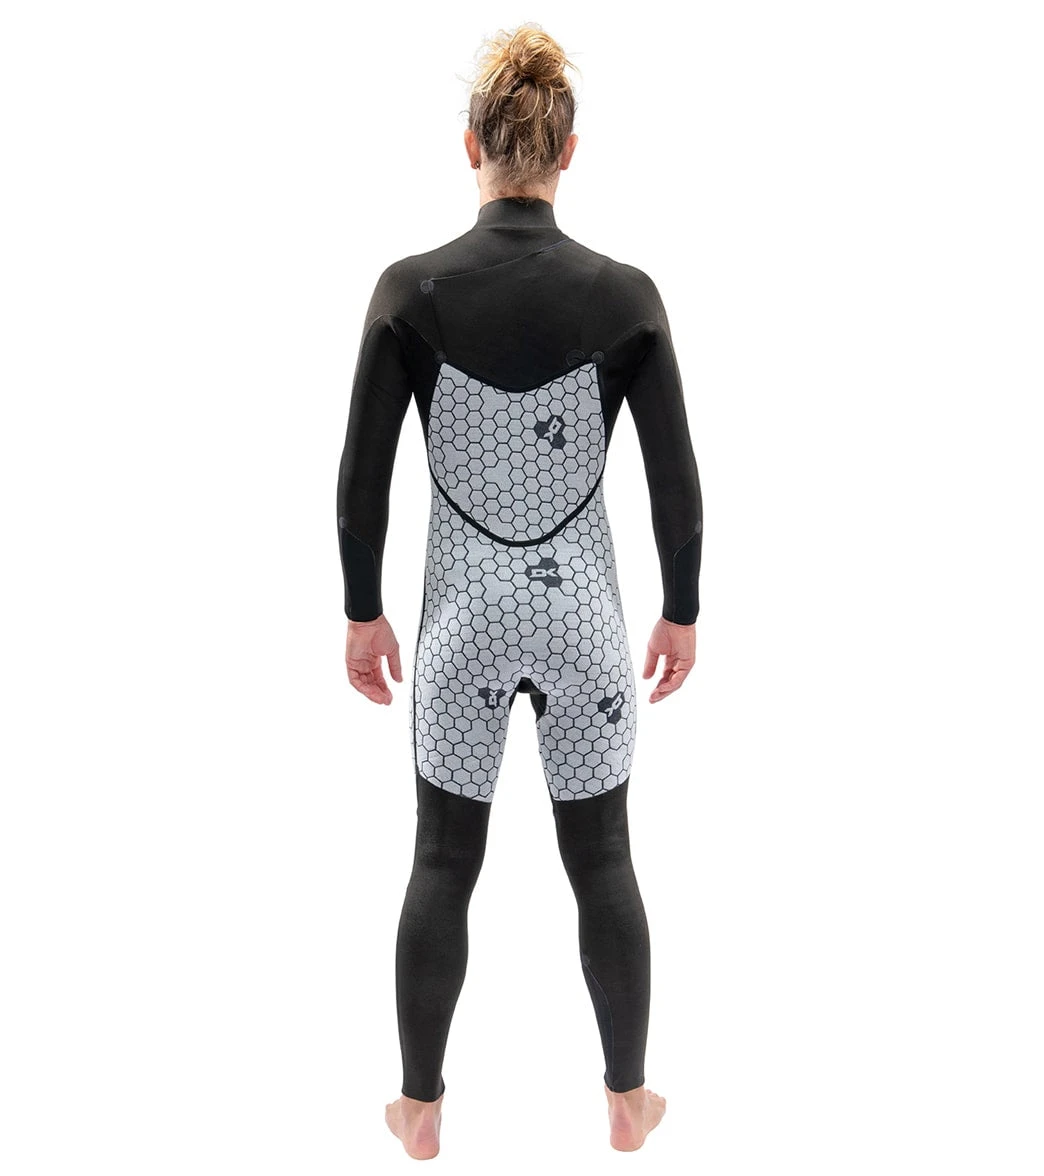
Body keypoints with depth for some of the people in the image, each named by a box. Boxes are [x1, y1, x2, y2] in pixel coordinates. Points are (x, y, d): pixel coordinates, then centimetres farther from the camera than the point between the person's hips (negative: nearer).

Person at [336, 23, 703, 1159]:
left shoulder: (411, 288, -9)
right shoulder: (625, 293, -8)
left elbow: (362, 475, -6)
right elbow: (676, 479, -4)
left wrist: (362, 609, 6)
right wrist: (682, 609, 9)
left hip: (462, 614, 0)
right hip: (582, 611, 0)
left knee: (443, 865, 14)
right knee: (602, 863, 15)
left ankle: (421, 1107, 29)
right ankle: (628, 1099, 32)